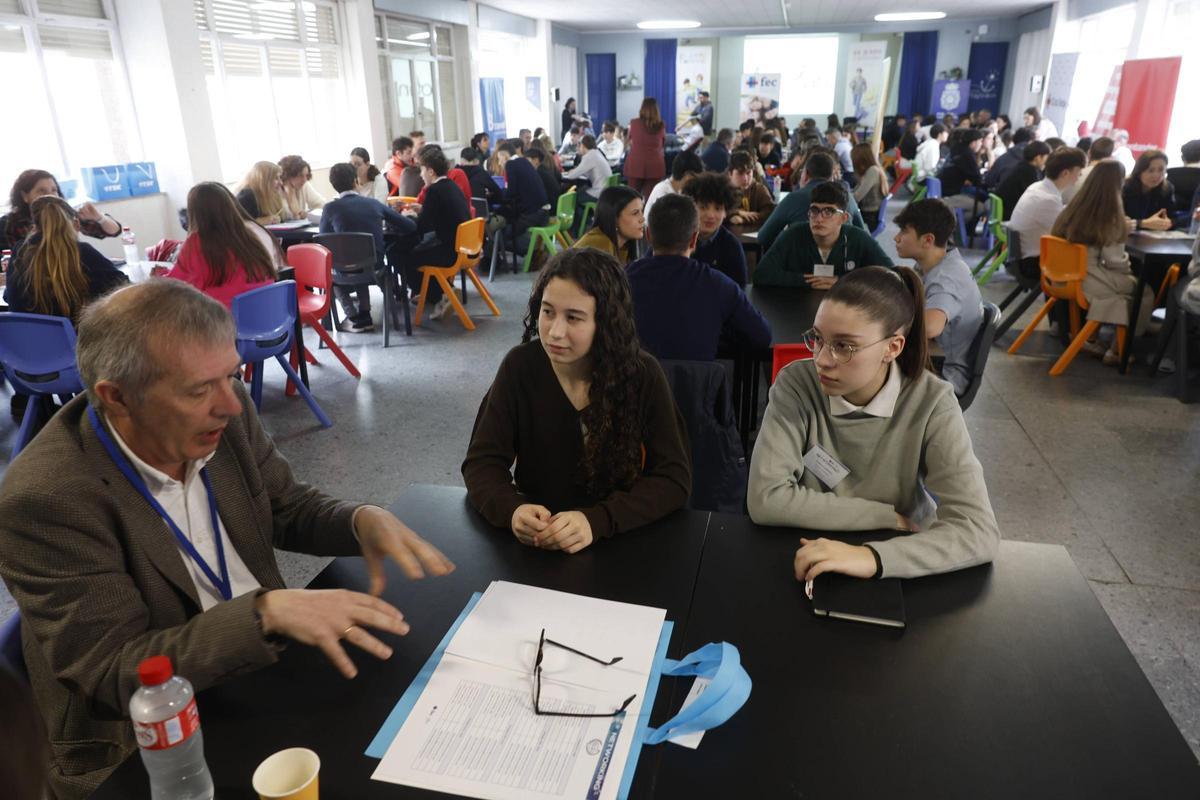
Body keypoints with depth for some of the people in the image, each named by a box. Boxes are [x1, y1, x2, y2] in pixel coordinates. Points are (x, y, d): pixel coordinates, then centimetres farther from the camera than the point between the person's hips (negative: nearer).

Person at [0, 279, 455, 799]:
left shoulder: (224, 415, -10)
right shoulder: (44, 499, -24)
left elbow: (288, 509, 4)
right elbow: (115, 672, -22)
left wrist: (364, 520, -17)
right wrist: (267, 611, -34)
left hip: (265, 667, 6)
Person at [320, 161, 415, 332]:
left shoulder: (330, 208, -7)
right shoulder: (373, 203, -1)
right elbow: (411, 227, 3)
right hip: (375, 269, 3)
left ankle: (355, 319, 20)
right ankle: (364, 315, 39)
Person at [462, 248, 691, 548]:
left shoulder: (642, 374, -13)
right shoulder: (520, 366, -9)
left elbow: (674, 478, -15)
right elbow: (481, 462, -7)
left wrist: (597, 521, -30)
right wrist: (511, 509, -28)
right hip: (536, 540, 1)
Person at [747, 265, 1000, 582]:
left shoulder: (931, 403, -13)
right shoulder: (797, 384, -13)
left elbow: (979, 531, -21)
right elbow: (765, 499, -19)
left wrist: (873, 556, -35)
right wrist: (888, 518, -17)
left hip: (896, 574, 1)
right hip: (806, 564, 0)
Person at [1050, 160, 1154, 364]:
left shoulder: (1075, 206, 5)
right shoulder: (1110, 214, -13)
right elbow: (1114, 260, -11)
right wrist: (1127, 264, 9)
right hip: (1087, 281, -7)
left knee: (1130, 283, 29)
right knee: (1145, 292, 14)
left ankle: (1090, 337, 23)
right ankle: (1118, 350, 16)